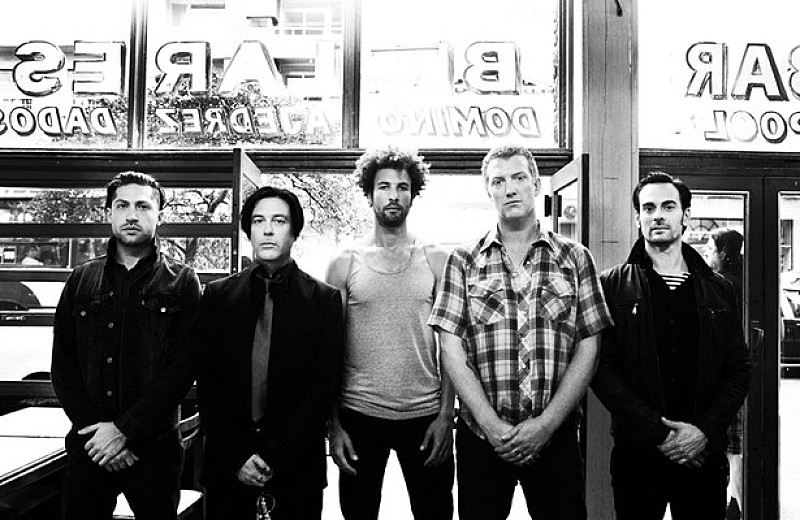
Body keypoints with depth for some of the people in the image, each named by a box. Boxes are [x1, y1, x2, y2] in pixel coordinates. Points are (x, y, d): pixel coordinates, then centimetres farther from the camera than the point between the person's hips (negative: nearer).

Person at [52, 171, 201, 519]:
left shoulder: (181, 282, -1)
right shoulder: (81, 281, 8)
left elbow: (183, 366, -8)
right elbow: (62, 364, 5)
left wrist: (126, 430, -14)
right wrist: (94, 427, -8)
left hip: (154, 447, -2)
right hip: (88, 447, 2)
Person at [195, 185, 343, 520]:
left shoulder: (324, 299, -1)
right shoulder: (218, 295, 3)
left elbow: (326, 385, -5)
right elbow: (207, 382, 1)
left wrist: (276, 456, -11)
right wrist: (234, 456, -8)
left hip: (297, 465, -1)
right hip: (227, 465, 1)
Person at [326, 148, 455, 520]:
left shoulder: (437, 260, 3)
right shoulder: (344, 263, 1)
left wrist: (445, 416, -5)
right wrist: (333, 424, -4)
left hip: (425, 416, 0)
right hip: (359, 416, 0)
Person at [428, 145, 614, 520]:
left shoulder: (575, 259, 5)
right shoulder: (463, 262, 4)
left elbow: (588, 349, 0)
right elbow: (451, 349, -2)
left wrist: (547, 423, -10)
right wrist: (491, 424, -12)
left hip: (556, 435, 0)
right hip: (481, 435, 0)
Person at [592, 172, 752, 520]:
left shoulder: (718, 290, 8)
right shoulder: (613, 287, -1)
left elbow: (739, 369, 6)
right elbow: (602, 369, -8)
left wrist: (705, 431, -8)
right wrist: (658, 433, -14)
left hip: (704, 453, 2)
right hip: (637, 453, -2)